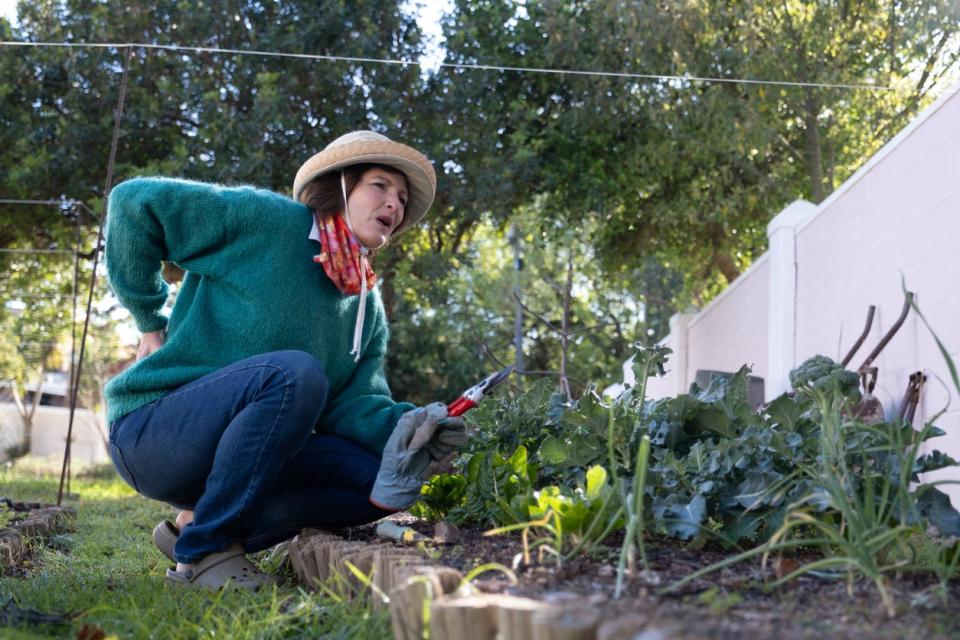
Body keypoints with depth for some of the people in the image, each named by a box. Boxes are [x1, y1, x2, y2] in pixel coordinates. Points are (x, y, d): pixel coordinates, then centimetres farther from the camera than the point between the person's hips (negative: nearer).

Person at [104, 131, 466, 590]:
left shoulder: (368, 309, 9)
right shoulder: (265, 220, -11)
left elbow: (353, 402, -3)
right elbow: (136, 202, -11)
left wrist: (401, 427, -25)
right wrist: (150, 322, -7)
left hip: (229, 451, 7)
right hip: (152, 433, -7)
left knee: (388, 483, -10)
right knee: (295, 373, -33)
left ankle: (195, 523, -4)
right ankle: (200, 552, -20)